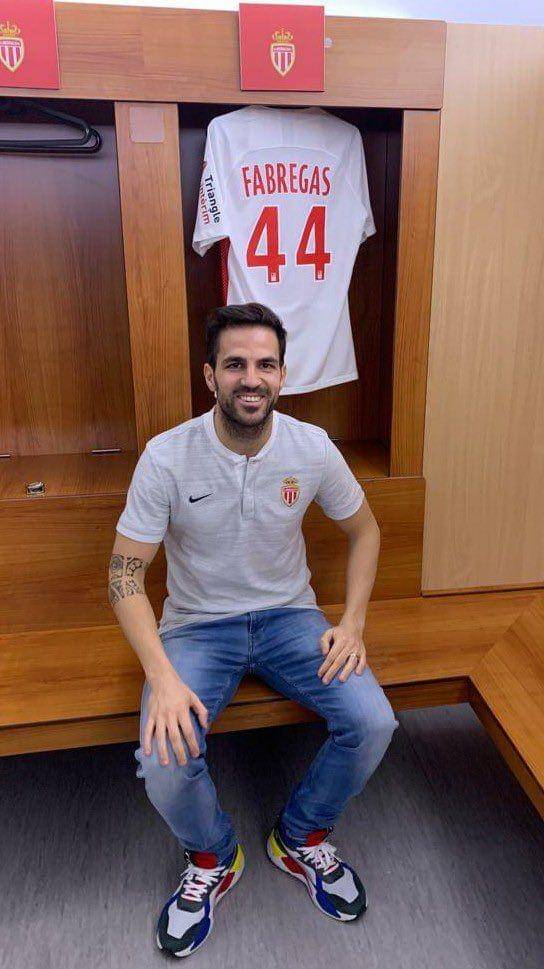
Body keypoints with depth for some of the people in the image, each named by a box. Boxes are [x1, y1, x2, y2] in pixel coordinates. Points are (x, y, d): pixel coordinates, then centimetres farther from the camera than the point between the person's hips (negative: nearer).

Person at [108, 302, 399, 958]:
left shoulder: (313, 448, -9)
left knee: (373, 723, -18)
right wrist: (162, 677, -25)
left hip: (289, 616, 2)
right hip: (196, 626, -1)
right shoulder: (167, 456, -16)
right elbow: (125, 573, -13)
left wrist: (352, 622, -6)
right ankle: (211, 859, 15)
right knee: (164, 762, -24)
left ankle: (301, 839, 16)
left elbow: (363, 529, 7)